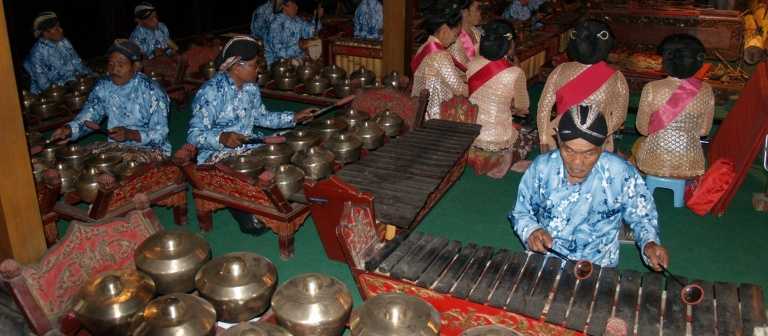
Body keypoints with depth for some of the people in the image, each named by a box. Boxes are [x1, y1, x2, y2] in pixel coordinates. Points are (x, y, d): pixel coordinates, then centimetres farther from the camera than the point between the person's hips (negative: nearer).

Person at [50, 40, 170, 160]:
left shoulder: (152, 92, -14)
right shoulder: (103, 87, 3)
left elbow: (160, 135, -15)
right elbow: (86, 117, 2)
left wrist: (130, 134, -29)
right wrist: (68, 130, -18)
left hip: (149, 149, -6)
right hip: (115, 148, 6)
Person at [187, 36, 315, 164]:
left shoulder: (250, 87, 3)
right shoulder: (211, 92, -20)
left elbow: (261, 116, 19)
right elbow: (194, 135, -20)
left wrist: (294, 117, 9)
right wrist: (222, 138, -39)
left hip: (249, 146, 8)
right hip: (218, 155, -7)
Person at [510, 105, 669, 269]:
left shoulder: (622, 175, -12)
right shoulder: (541, 168, -8)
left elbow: (642, 217, 4)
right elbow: (521, 213, 6)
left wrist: (649, 243, -15)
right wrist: (530, 230, -14)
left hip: (599, 270, 0)